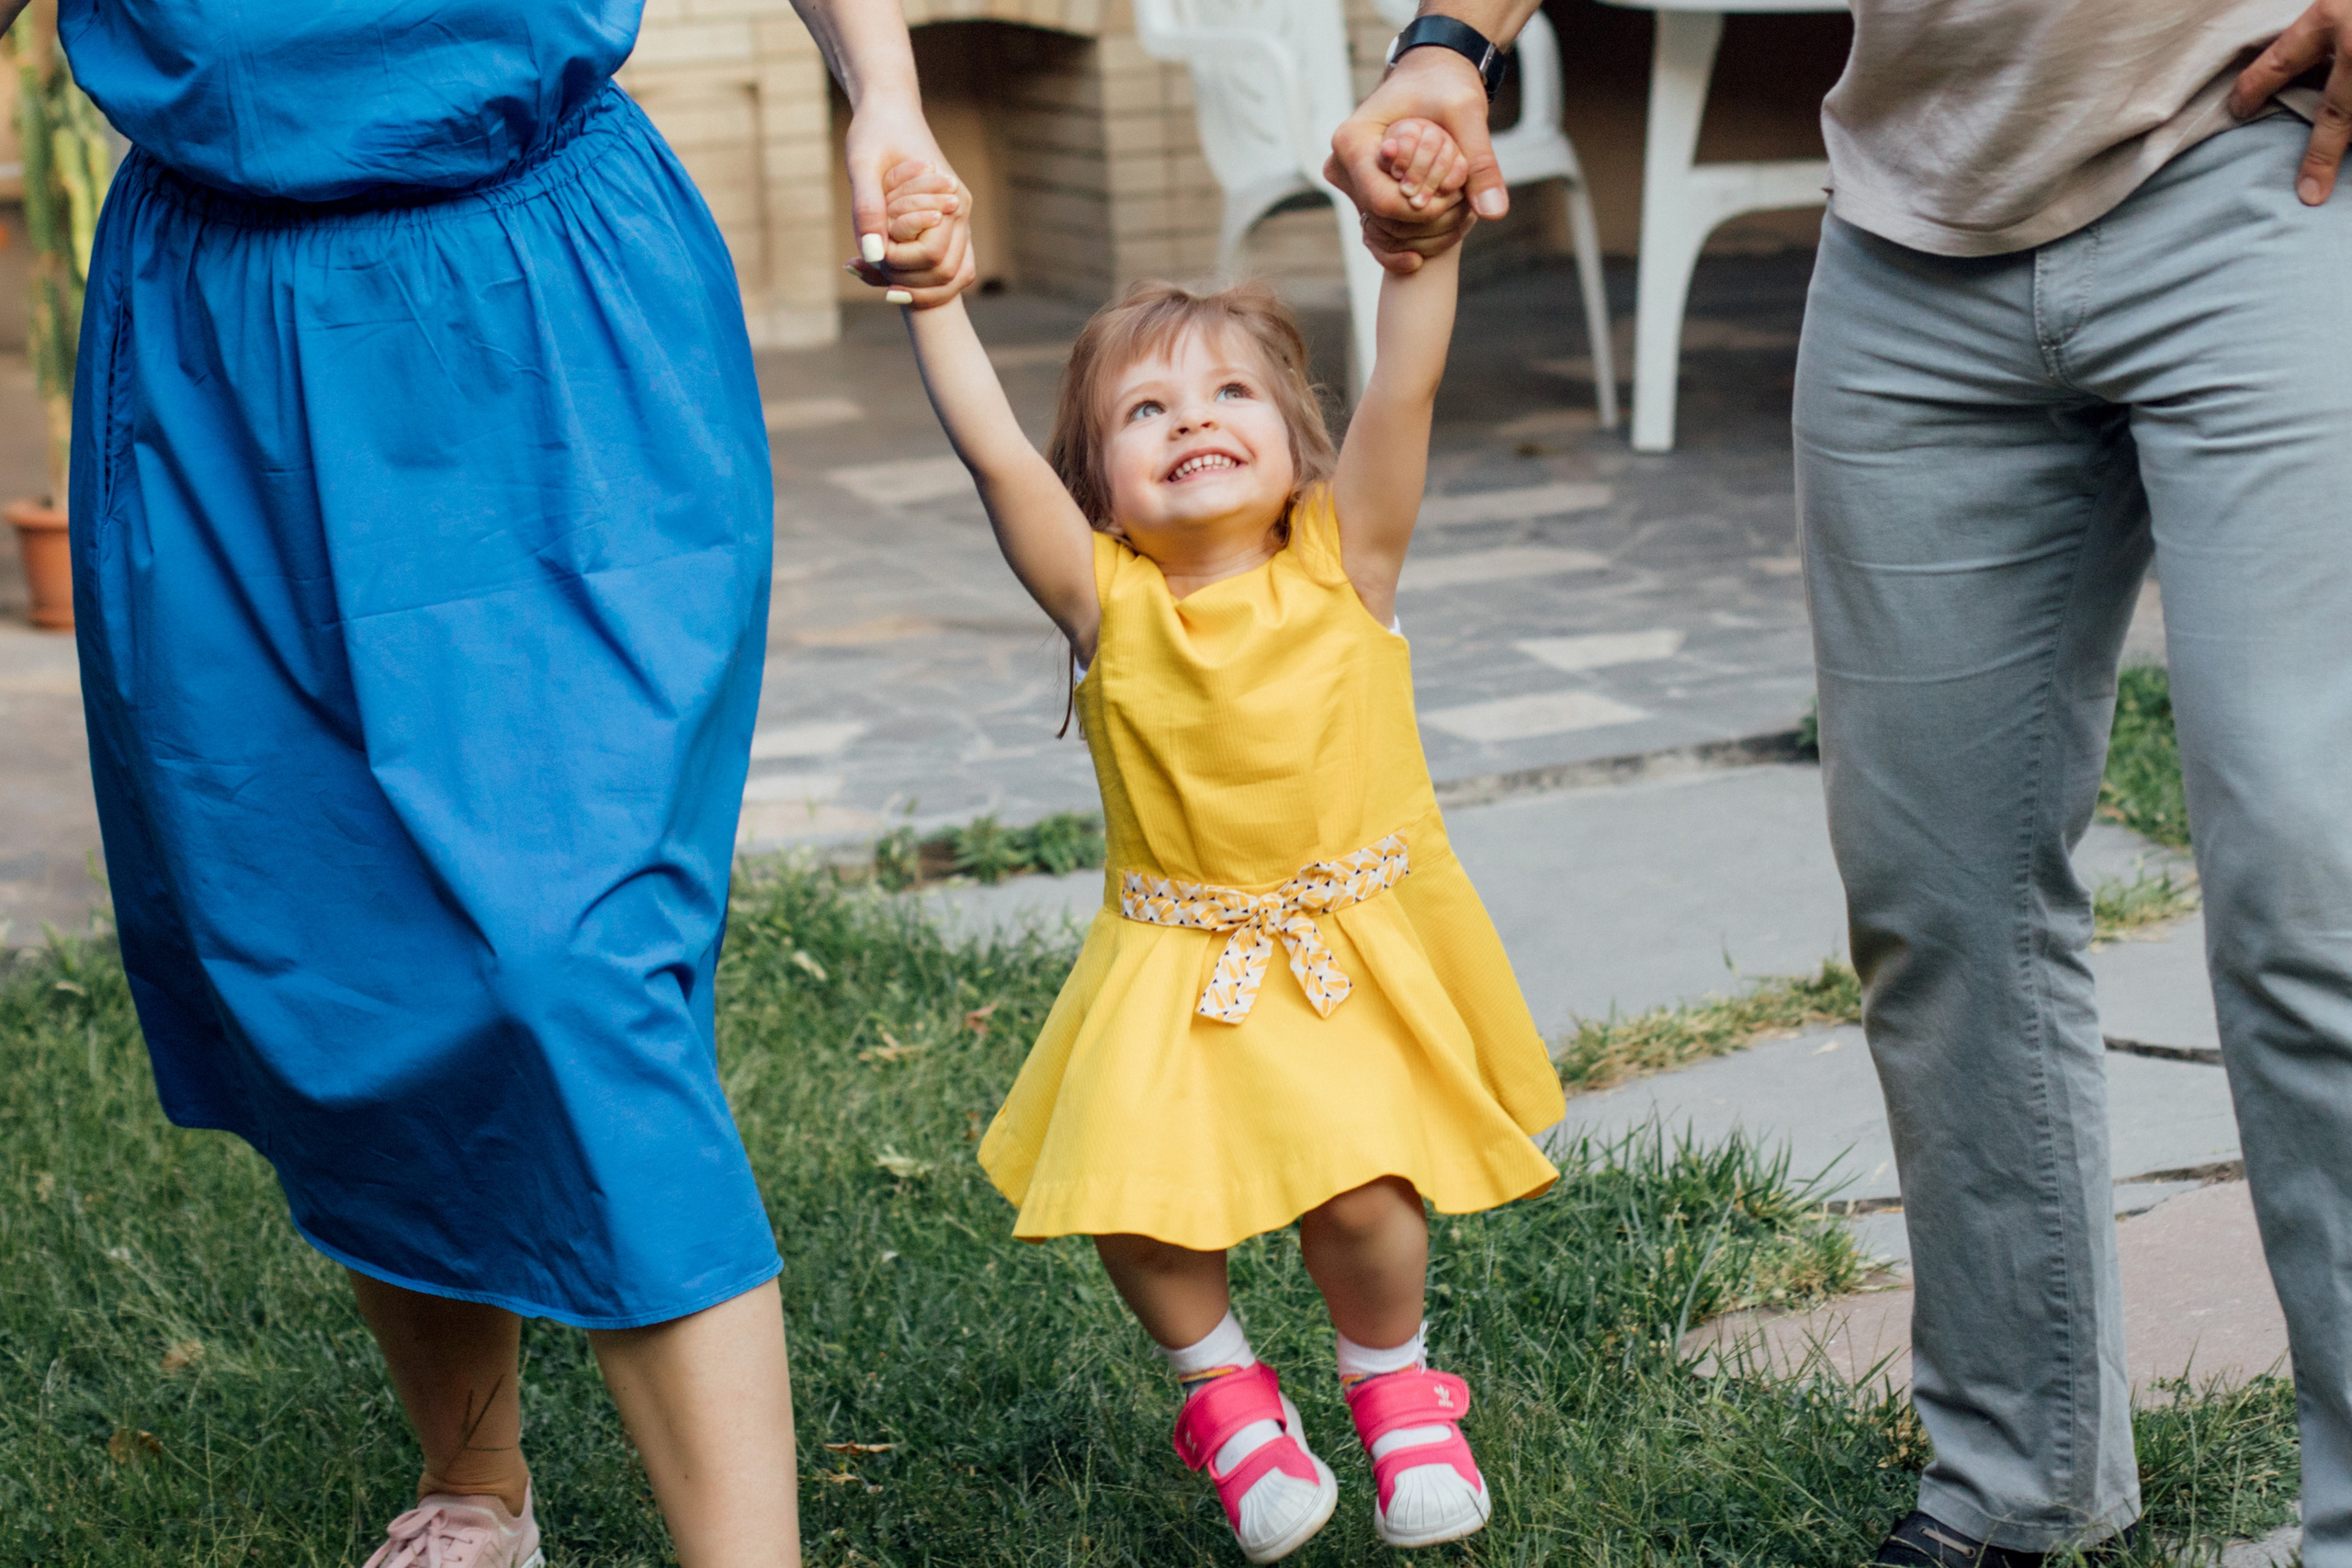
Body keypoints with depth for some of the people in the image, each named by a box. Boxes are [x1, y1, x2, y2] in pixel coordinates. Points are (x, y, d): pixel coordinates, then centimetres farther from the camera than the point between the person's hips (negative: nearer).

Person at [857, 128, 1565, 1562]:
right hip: (1178, 967, 1)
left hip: (1361, 954, -1)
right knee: (1135, 1201, -14)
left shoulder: (1342, 566, -5)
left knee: (1362, 1194, -17)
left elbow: (1405, 390, -16)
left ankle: (1393, 1390, 17)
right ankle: (1226, 1389, 19)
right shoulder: (1105, 600, -5)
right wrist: (931, 290, -21)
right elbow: (993, 451, -15)